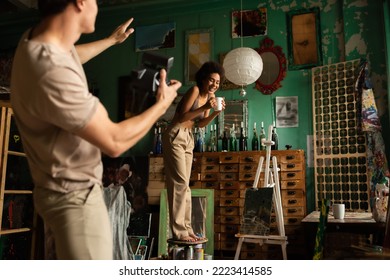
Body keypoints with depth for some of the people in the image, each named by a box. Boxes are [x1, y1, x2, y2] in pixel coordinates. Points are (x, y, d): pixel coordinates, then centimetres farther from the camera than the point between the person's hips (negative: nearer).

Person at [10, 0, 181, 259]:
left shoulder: (37, 37, -6)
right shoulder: (53, 73, -37)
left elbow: (70, 56, 21)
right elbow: (114, 142, -26)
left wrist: (113, 40, 34)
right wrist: (162, 103, -11)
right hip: (74, 195, -10)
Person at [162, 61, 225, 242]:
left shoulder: (210, 96, 12)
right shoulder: (194, 90, -11)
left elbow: (200, 124, 13)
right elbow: (182, 117, -18)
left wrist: (216, 112, -2)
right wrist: (205, 107, -24)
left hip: (188, 139, 8)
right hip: (175, 136, -8)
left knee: (184, 185, 8)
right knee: (179, 183, -11)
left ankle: (185, 228, 13)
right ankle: (178, 231, -7)